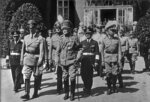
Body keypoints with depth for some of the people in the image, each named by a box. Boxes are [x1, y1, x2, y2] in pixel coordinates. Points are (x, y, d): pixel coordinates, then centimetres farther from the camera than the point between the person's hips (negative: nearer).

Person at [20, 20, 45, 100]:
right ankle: (27, 94, -5)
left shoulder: (40, 38, -5)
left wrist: (40, 61, -16)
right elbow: (23, 49, 12)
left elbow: (42, 51, -9)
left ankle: (35, 93, 23)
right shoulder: (26, 37, 8)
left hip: (36, 60, -3)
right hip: (27, 60, 3)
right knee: (26, 77, -6)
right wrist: (21, 59, 8)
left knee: (36, 77, 9)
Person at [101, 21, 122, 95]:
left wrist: (119, 60, -4)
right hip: (107, 59, 0)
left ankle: (114, 86, 25)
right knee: (108, 74, -2)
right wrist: (102, 60, 7)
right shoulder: (104, 40, 3)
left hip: (115, 58, 0)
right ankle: (109, 88, 14)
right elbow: (102, 50, 9)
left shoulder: (117, 40, 1)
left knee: (114, 74, 1)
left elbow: (119, 51, 1)